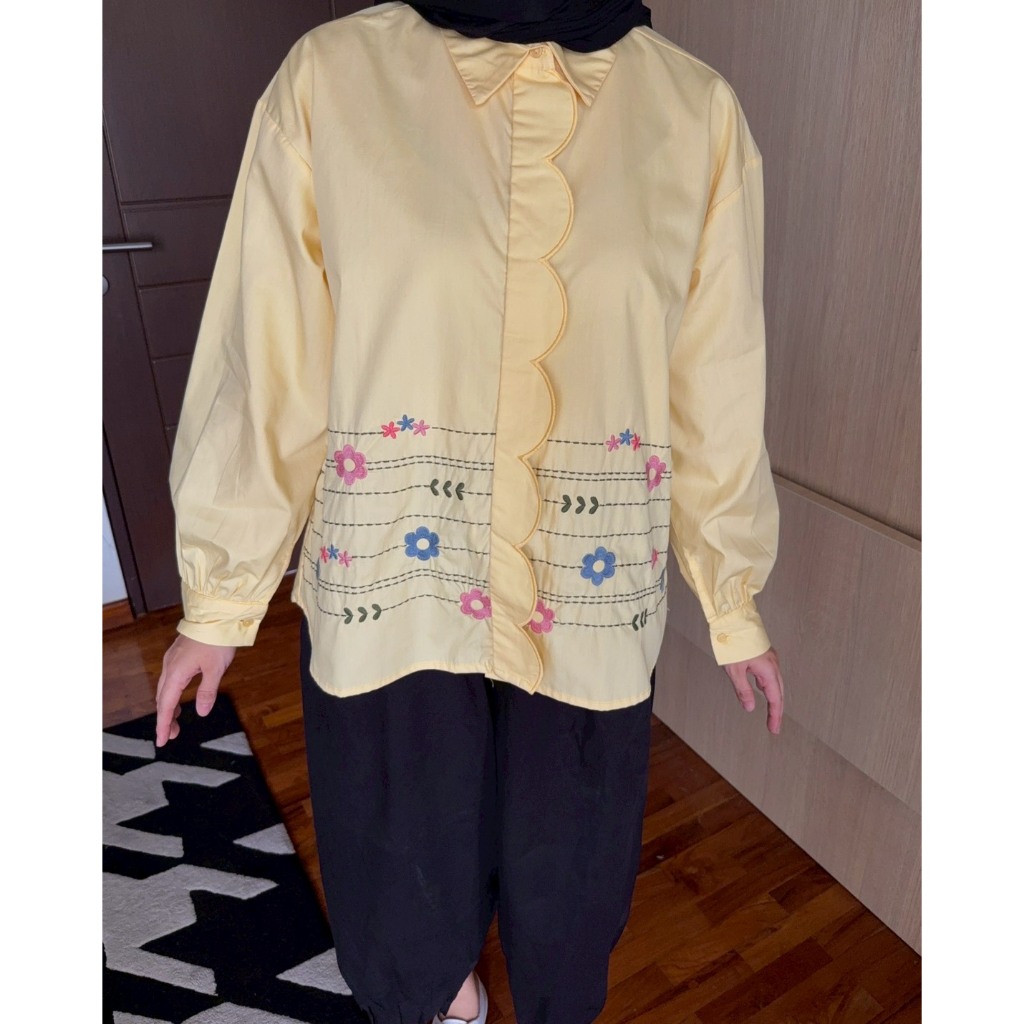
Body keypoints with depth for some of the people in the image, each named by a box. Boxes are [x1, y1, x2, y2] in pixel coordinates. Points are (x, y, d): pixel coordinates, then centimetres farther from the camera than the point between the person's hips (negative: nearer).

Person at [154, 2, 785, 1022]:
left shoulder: (697, 112, -1)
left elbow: (714, 393, 3)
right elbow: (267, 369, -3)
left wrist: (735, 605, 11)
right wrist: (219, 603, 3)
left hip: (592, 609, 1)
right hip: (388, 598, 0)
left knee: (566, 862, 22)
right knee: (404, 863, 22)